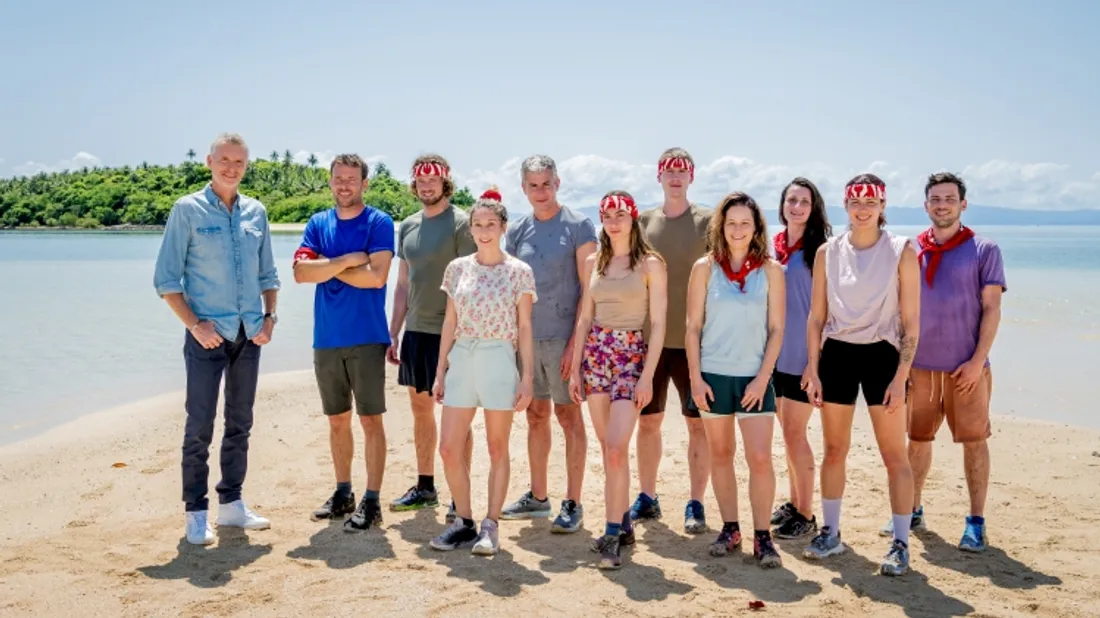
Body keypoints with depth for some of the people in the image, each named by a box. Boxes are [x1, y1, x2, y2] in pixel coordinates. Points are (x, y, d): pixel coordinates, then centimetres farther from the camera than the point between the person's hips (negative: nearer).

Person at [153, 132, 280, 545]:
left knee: (239, 424, 12)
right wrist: (194, 324, -14)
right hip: (208, 334, -4)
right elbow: (166, 279, -6)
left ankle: (231, 503, 23)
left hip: (249, 335, 5)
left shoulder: (256, 213, 9)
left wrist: (269, 317, 1)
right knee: (199, 426, -2)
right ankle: (195, 513, 8)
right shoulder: (187, 210, -4)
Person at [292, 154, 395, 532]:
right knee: (337, 420, 14)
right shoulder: (318, 223, 9)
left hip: (366, 338, -5)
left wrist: (327, 266, -7)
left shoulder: (379, 223, -4)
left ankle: (371, 502, 7)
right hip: (326, 339, 5)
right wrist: (348, 260, -13)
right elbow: (301, 272, -4)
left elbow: (376, 276, -16)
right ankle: (343, 493, 27)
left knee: (370, 419, 0)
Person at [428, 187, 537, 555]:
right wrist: (440, 372, 8)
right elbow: (450, 323, 10)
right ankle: (464, 522, 18)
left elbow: (525, 328, -1)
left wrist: (527, 377, -5)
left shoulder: (519, 272, -1)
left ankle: (490, 526, 16)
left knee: (497, 449, 5)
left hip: (499, 361, -3)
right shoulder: (457, 268, 7)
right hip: (461, 360, 3)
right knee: (449, 449, 2)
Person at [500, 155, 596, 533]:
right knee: (535, 416, 12)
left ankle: (573, 504, 7)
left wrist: (576, 341, -14)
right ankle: (538, 497, 24)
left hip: (562, 337, -5)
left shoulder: (578, 226, -4)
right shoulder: (516, 231, 10)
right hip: (526, 337, 5)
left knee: (568, 415, 0)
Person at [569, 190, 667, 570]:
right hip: (595, 353, 5)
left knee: (617, 448, -14)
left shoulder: (650, 264, -3)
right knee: (609, 449, 10)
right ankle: (623, 524, 22)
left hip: (631, 354, -5)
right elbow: (585, 318, 13)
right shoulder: (594, 262, 11)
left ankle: (613, 535, -7)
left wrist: (647, 377, -13)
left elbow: (658, 324, -6)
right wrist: (575, 368, 9)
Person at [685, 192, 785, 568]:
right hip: (712, 375, 1)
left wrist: (763, 378, -7)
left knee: (760, 458, -6)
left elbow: (776, 329, 1)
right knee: (720, 455, 10)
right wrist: (695, 377, -4)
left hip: (754, 378, -1)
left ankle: (762, 537, 6)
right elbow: (693, 327, 2)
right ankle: (730, 529, 23)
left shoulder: (770, 270, 1)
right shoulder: (705, 268, 2)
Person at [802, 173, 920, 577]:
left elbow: (911, 321, -5)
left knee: (894, 455, 0)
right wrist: (813, 372, 1)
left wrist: (901, 377, -12)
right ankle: (830, 534, 24)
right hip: (836, 354, 3)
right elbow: (817, 316, 6)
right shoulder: (828, 252, 4)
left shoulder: (901, 251, -4)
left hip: (882, 355, -3)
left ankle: (900, 544, 10)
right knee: (834, 450, 10)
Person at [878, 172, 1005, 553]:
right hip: (919, 364, 3)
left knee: (974, 440, 3)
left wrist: (977, 360, -12)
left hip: (966, 367, -3)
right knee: (917, 439, 11)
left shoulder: (984, 250, -2)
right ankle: (913, 511, 25)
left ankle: (976, 522, 13)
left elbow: (992, 308, -5)